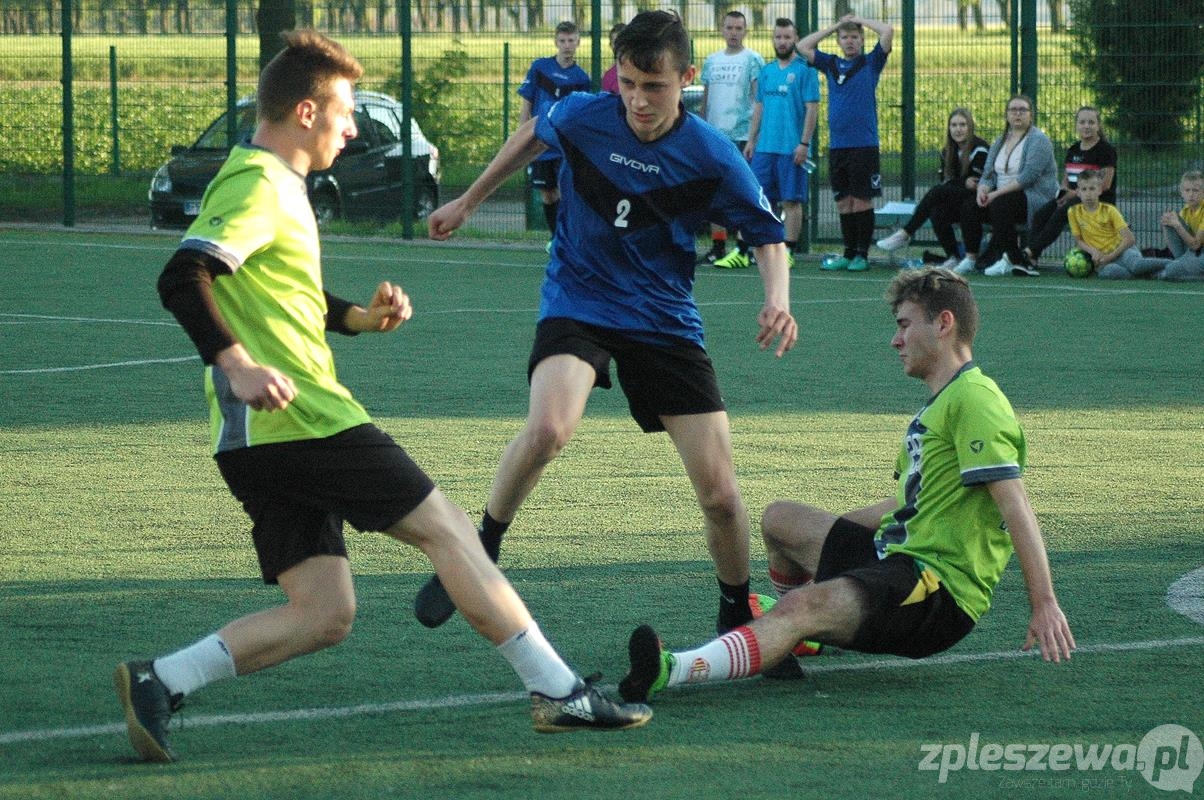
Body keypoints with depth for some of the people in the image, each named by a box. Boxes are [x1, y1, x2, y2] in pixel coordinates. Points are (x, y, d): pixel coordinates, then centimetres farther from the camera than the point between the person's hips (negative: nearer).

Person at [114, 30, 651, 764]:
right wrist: (236, 364, -34)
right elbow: (184, 278, -24)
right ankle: (560, 690, 1)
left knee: (324, 615, 5)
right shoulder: (258, 186, -11)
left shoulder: (277, 185, 21)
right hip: (303, 421, -10)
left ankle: (160, 681, -5)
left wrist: (361, 317, 16)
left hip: (262, 439, 10)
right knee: (445, 526, -2)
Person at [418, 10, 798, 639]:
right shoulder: (582, 117, -10)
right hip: (578, 300, -1)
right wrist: (468, 201, 25)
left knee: (719, 493, -6)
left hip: (665, 320, 1)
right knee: (548, 428, -33)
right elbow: (532, 136, 14)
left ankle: (738, 618, 20)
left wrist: (777, 299, -21)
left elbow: (767, 235, -1)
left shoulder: (712, 158, -13)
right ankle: (480, 552, -11)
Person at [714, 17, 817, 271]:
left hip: (791, 149, -5)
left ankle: (788, 252, 6)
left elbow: (811, 108, -8)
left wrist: (804, 143, -14)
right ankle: (742, 252, 4)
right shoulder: (766, 71, 14)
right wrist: (751, 140, 11)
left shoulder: (804, 70, -4)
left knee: (791, 201, 0)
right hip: (765, 147, 5)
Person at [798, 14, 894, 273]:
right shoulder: (831, 64, 14)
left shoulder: (871, 63, 3)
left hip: (864, 145, -4)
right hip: (837, 145, 4)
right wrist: (834, 26, 14)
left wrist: (861, 20, 6)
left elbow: (888, 32, -7)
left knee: (862, 201, -2)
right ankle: (848, 254, 12)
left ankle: (862, 255, 2)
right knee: (843, 202, 7)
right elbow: (803, 47, 15)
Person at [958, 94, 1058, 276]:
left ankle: (1010, 259, -30)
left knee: (1000, 205, -35)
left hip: (1035, 199, -7)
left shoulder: (1038, 140, -7)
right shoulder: (1000, 142, 17)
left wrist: (997, 193, -23)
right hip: (1003, 196, 7)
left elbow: (1028, 176, -19)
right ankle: (971, 258, -13)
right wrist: (983, 189, -12)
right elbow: (989, 174, 13)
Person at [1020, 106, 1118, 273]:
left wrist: (1075, 193, -15)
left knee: (1061, 213, -33)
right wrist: (1064, 192, -3)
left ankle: (1030, 252, -38)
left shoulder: (1105, 150, -5)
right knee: (1040, 215, -21)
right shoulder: (1073, 150, 18)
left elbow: (1105, 185, -12)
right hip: (1073, 197, 7)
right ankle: (1032, 259, -35)